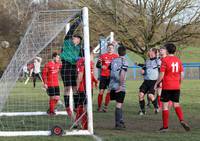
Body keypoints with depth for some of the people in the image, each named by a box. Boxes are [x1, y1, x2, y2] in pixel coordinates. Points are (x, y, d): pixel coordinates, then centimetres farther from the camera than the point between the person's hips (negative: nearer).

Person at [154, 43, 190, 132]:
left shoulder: (165, 60, -9)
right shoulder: (178, 60, 6)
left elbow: (161, 75, -11)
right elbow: (182, 75, 7)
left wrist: (156, 83, 2)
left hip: (167, 87, -5)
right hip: (176, 87, 5)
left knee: (165, 105, 3)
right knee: (176, 104, 13)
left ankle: (165, 126, 4)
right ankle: (182, 120, -10)